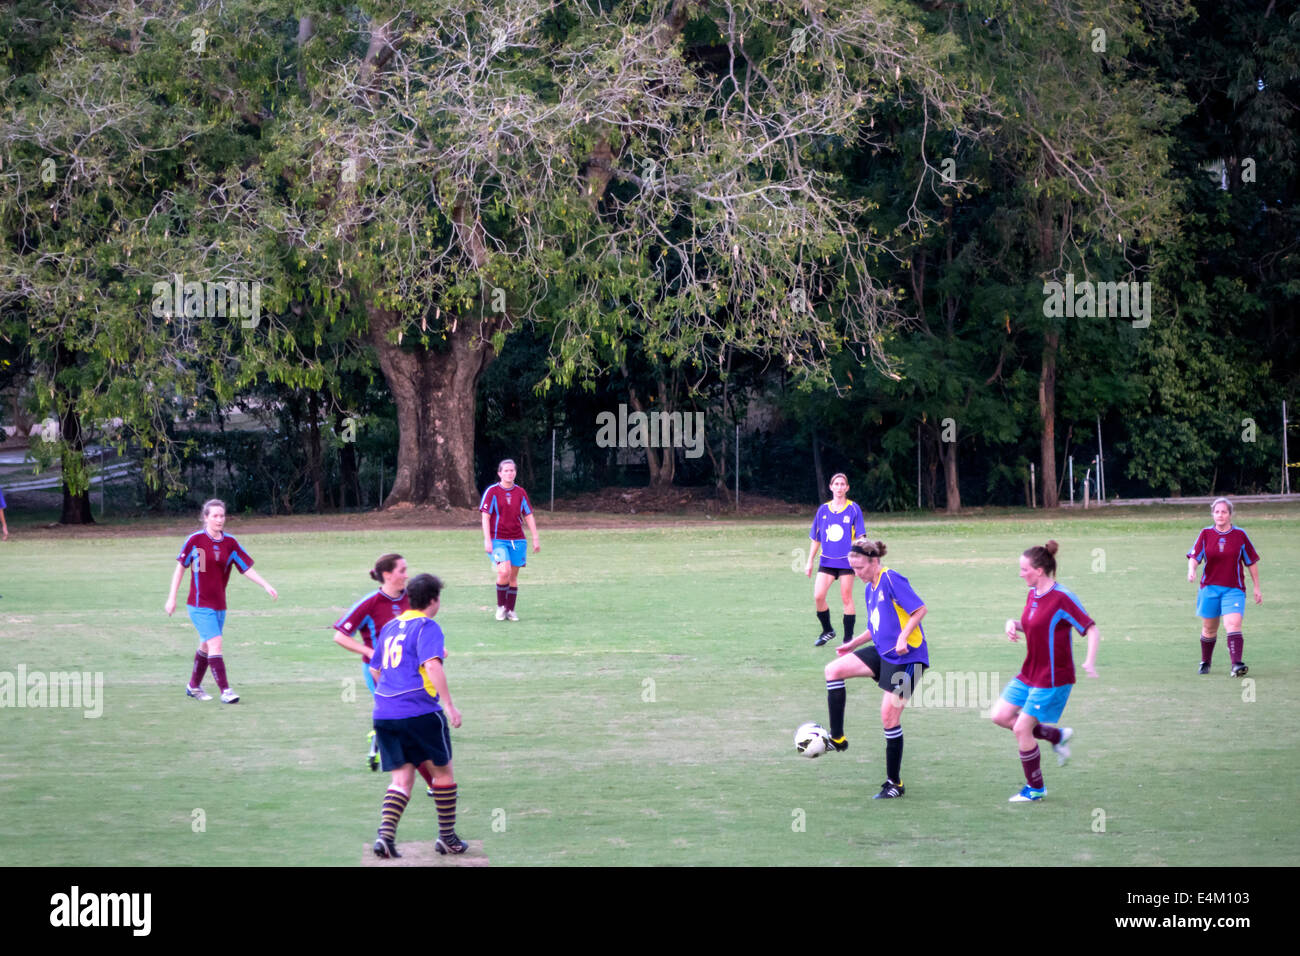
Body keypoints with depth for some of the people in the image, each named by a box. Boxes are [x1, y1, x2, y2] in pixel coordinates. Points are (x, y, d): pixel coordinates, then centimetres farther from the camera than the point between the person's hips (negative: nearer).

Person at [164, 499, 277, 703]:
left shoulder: (230, 543, 3)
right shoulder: (195, 540, -8)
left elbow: (246, 568, 6)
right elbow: (181, 567, 0)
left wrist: (266, 586, -5)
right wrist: (172, 597, 0)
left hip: (219, 605, 5)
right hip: (200, 604, -5)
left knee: (206, 647, 15)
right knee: (215, 644, -17)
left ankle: (193, 686, 34)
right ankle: (225, 691, -17)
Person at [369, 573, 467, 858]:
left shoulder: (391, 627, 17)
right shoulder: (427, 627, -5)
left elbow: (375, 670, 25)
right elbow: (432, 665, -20)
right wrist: (449, 706, -20)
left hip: (384, 714, 6)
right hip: (420, 712, -6)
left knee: (401, 779, 7)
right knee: (443, 771, 11)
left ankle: (385, 835, -13)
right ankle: (447, 838, 16)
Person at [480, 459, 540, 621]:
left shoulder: (520, 493, 8)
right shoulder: (492, 491, -3)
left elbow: (529, 516, 14)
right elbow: (485, 517, -5)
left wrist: (535, 538, 9)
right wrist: (487, 540, -11)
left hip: (517, 540, 4)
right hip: (498, 539, -4)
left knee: (513, 576, 5)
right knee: (504, 571, -20)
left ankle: (510, 610, 14)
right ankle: (500, 606, -3)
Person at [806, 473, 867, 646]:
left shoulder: (853, 509, -1)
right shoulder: (823, 510, 8)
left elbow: (859, 538, -2)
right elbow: (816, 538, 13)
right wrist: (810, 562, 11)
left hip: (846, 561, -3)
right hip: (827, 561, 3)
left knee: (846, 599, 0)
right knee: (818, 596, -8)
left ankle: (848, 638, 8)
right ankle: (827, 631, 12)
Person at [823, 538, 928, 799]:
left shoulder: (891, 579, -14)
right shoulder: (870, 589, 14)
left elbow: (920, 609, -17)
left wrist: (903, 637, -24)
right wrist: (853, 645, 17)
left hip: (905, 658, -9)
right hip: (882, 652, 9)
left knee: (889, 717, -6)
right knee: (834, 670, -4)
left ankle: (894, 783, 6)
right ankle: (837, 738, 0)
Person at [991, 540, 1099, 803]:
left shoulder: (1062, 599, -20)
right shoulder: (1033, 594, 6)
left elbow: (1091, 628, -20)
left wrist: (1090, 660, -34)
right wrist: (1014, 624, 1)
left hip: (1052, 679, -9)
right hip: (1029, 674, 9)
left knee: (1021, 729, -8)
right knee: (1000, 716, 6)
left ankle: (1035, 788, 10)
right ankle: (1056, 735, 20)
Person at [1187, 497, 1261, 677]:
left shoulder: (1240, 535, 1)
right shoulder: (1205, 534, 3)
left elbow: (1252, 562, 8)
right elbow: (1194, 556, -2)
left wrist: (1257, 588, 8)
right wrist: (1191, 570, -24)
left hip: (1234, 589, -2)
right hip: (1209, 588, 2)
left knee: (1233, 625, -20)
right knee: (1209, 629, 10)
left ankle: (1236, 664, -31)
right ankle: (1205, 662, 32)